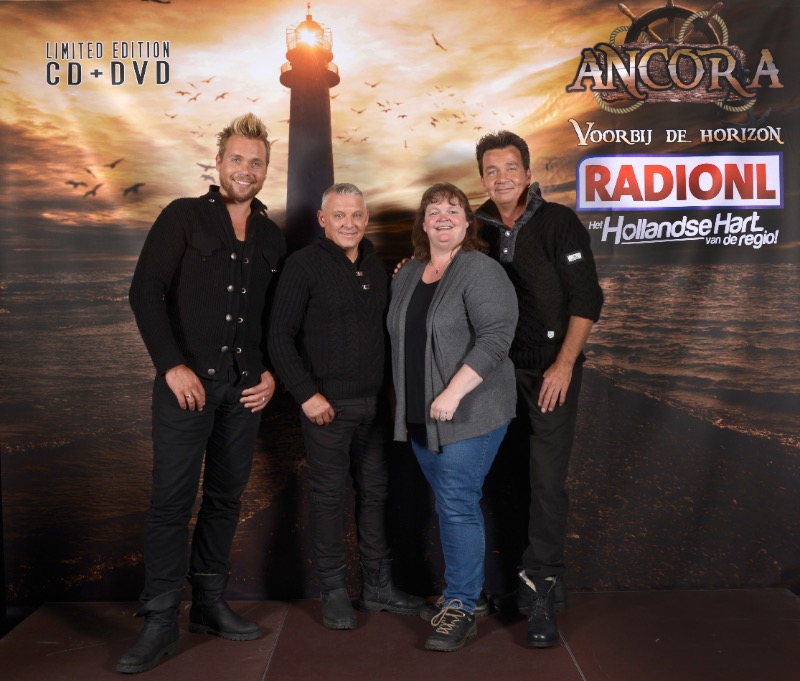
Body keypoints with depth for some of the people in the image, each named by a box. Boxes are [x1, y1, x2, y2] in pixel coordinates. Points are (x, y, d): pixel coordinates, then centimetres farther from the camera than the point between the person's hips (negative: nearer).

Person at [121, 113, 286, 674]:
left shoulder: (273, 238, 13)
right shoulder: (184, 217, 2)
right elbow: (146, 291, -6)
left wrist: (272, 372, 3)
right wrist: (172, 365, -13)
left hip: (245, 387, 4)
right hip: (188, 380, -4)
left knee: (226, 497, 9)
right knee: (172, 500, -3)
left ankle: (210, 603, 22)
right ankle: (161, 622, 5)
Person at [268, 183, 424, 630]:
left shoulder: (377, 267, 12)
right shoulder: (304, 264, -5)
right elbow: (281, 337, -8)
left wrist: (390, 388, 8)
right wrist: (307, 394, -13)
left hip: (375, 403, 6)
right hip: (327, 404, -5)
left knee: (376, 491, 12)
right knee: (330, 496, 3)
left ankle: (378, 585, 25)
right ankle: (335, 592, 16)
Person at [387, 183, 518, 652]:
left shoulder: (480, 271, -10)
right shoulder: (407, 275, 13)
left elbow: (496, 336, -20)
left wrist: (453, 392, -23)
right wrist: (409, 404, 15)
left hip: (469, 413, -7)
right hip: (421, 415, 7)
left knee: (458, 505, -5)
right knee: (449, 504, 14)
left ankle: (462, 608, 6)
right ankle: (462, 589, 28)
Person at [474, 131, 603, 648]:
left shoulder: (560, 222, -5)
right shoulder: (478, 228, 7)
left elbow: (587, 299, -9)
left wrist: (564, 365, -14)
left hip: (550, 371, -4)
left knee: (548, 480, -6)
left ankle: (541, 588, 4)